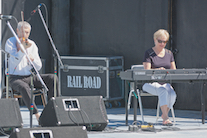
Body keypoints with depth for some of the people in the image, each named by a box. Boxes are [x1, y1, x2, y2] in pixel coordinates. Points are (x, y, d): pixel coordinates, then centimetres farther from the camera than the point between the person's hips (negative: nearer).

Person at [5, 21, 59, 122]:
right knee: (24, 87, -39)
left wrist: (32, 59, -17)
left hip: (29, 77, 5)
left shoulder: (32, 44, 7)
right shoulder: (10, 42, -6)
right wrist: (23, 49, -34)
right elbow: (14, 62, -21)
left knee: (53, 78, -15)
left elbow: (38, 67, 4)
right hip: (15, 78, -5)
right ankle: (37, 115, -38)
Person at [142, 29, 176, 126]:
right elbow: (146, 71, -13)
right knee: (163, 91, -36)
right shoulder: (149, 53, -2)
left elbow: (174, 70, 13)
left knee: (172, 94, -29)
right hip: (151, 83, -4)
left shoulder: (169, 54, 14)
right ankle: (165, 118, -39)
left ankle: (164, 114, -10)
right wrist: (158, 70, -32)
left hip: (165, 83, 4)